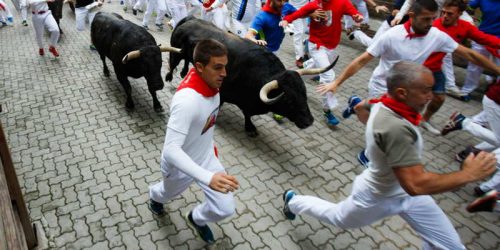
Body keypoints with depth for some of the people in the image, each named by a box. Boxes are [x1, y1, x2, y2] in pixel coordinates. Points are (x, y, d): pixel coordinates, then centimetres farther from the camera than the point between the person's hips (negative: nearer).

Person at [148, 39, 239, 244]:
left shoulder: (210, 83, -14)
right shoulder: (187, 100, -40)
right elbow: (170, 149, -44)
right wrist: (207, 178, -54)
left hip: (207, 156, 6)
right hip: (180, 165, -5)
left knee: (225, 209, 5)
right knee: (169, 192, 29)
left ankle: (197, 219, 40)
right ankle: (155, 196, 69)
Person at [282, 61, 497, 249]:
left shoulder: (384, 104, -14)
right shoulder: (395, 128, -41)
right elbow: (415, 185, -41)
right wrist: (467, 174, -33)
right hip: (378, 197, -8)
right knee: (338, 217, 23)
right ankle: (294, 201, 50)